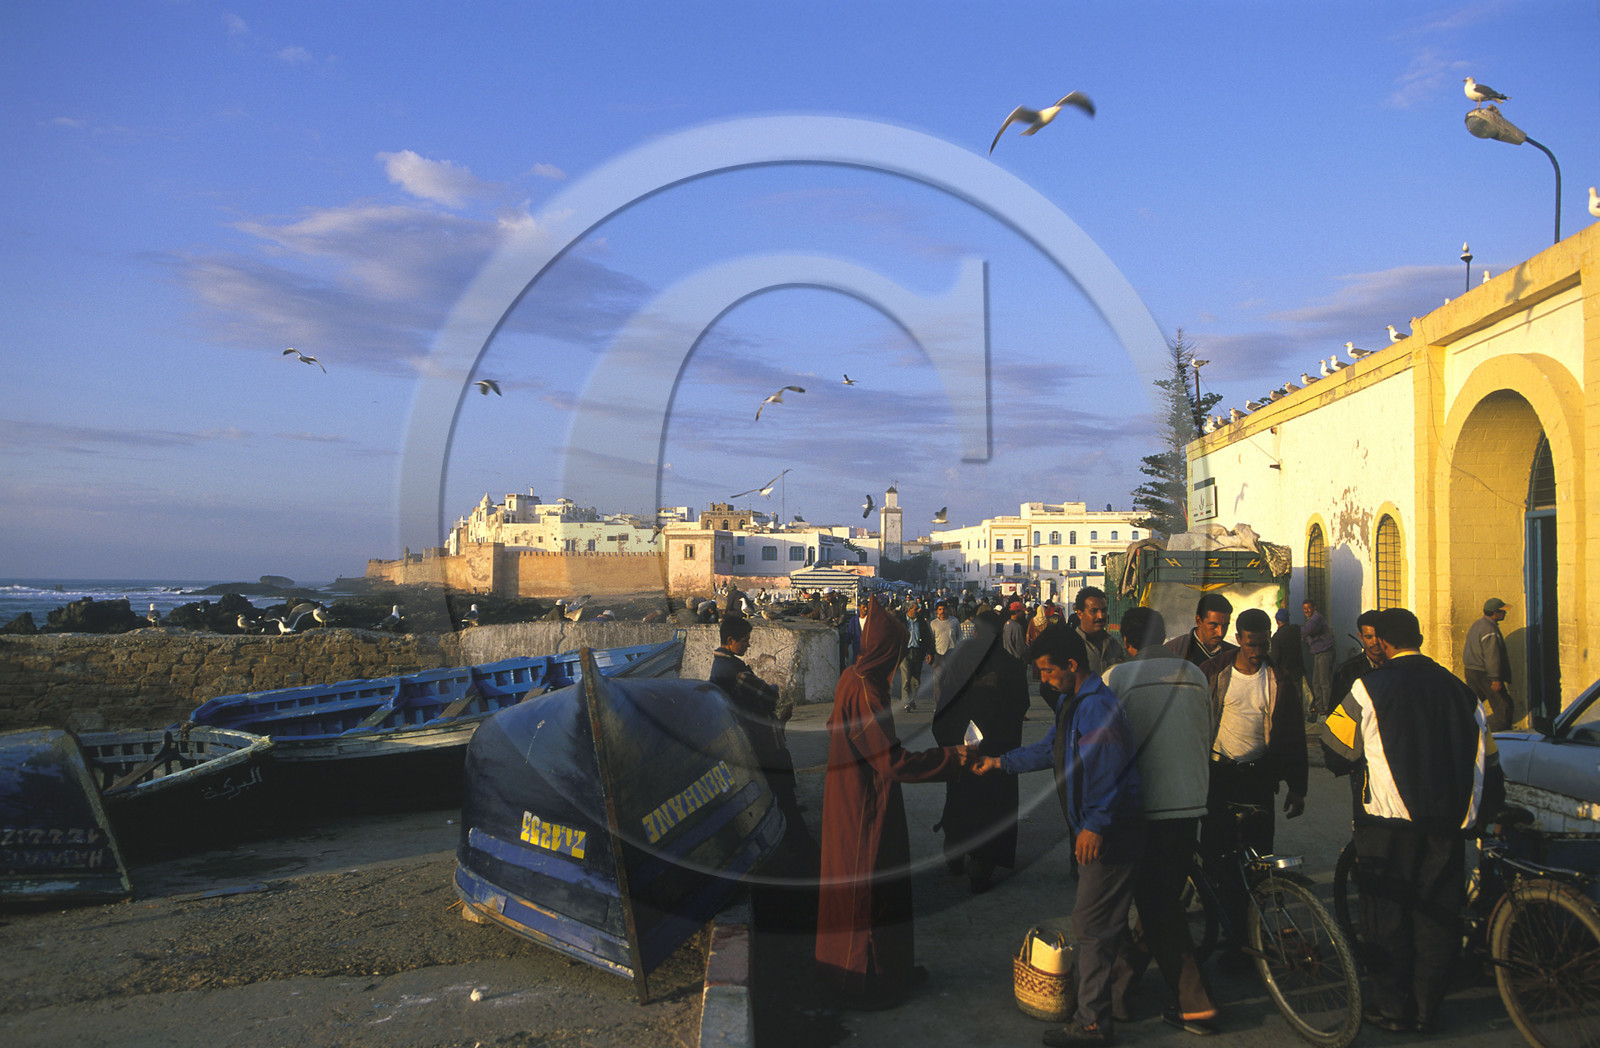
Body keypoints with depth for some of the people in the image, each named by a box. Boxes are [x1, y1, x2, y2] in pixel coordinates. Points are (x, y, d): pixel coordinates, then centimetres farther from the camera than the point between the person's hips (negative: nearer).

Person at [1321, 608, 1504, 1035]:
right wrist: (1473, 818, 23)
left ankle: (1391, 1007, 13)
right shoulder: (1459, 690, 9)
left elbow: (1337, 753, 0)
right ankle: (1426, 1010, 19)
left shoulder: (1369, 688, -6)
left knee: (1387, 914, 6)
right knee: (1437, 915, 12)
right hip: (1448, 824, 4)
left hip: (1389, 823, -4)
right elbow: (1488, 765, 13)